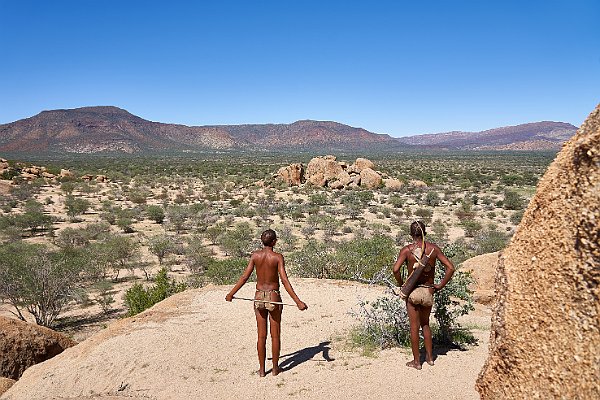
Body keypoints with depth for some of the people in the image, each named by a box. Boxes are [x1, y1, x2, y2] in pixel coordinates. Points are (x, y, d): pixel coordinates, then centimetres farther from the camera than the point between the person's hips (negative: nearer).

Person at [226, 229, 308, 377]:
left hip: (259, 297, 3)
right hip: (273, 297, -3)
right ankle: (275, 368, 23)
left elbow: (244, 277, -2)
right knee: (275, 335, 12)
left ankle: (262, 369, 20)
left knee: (261, 335, 12)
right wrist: (298, 301, -18)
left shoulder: (255, 255, -3)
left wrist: (231, 294, 9)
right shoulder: (278, 257, -12)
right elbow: (285, 281, -18)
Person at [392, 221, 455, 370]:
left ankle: (416, 361, 17)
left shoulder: (407, 250, -10)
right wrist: (440, 285, 3)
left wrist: (401, 284, -5)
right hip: (428, 292, 3)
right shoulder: (433, 248, -3)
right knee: (425, 324, 23)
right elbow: (450, 268, -5)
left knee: (414, 326, 9)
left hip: (413, 291, -3)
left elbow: (396, 269, -21)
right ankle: (430, 357, 28)